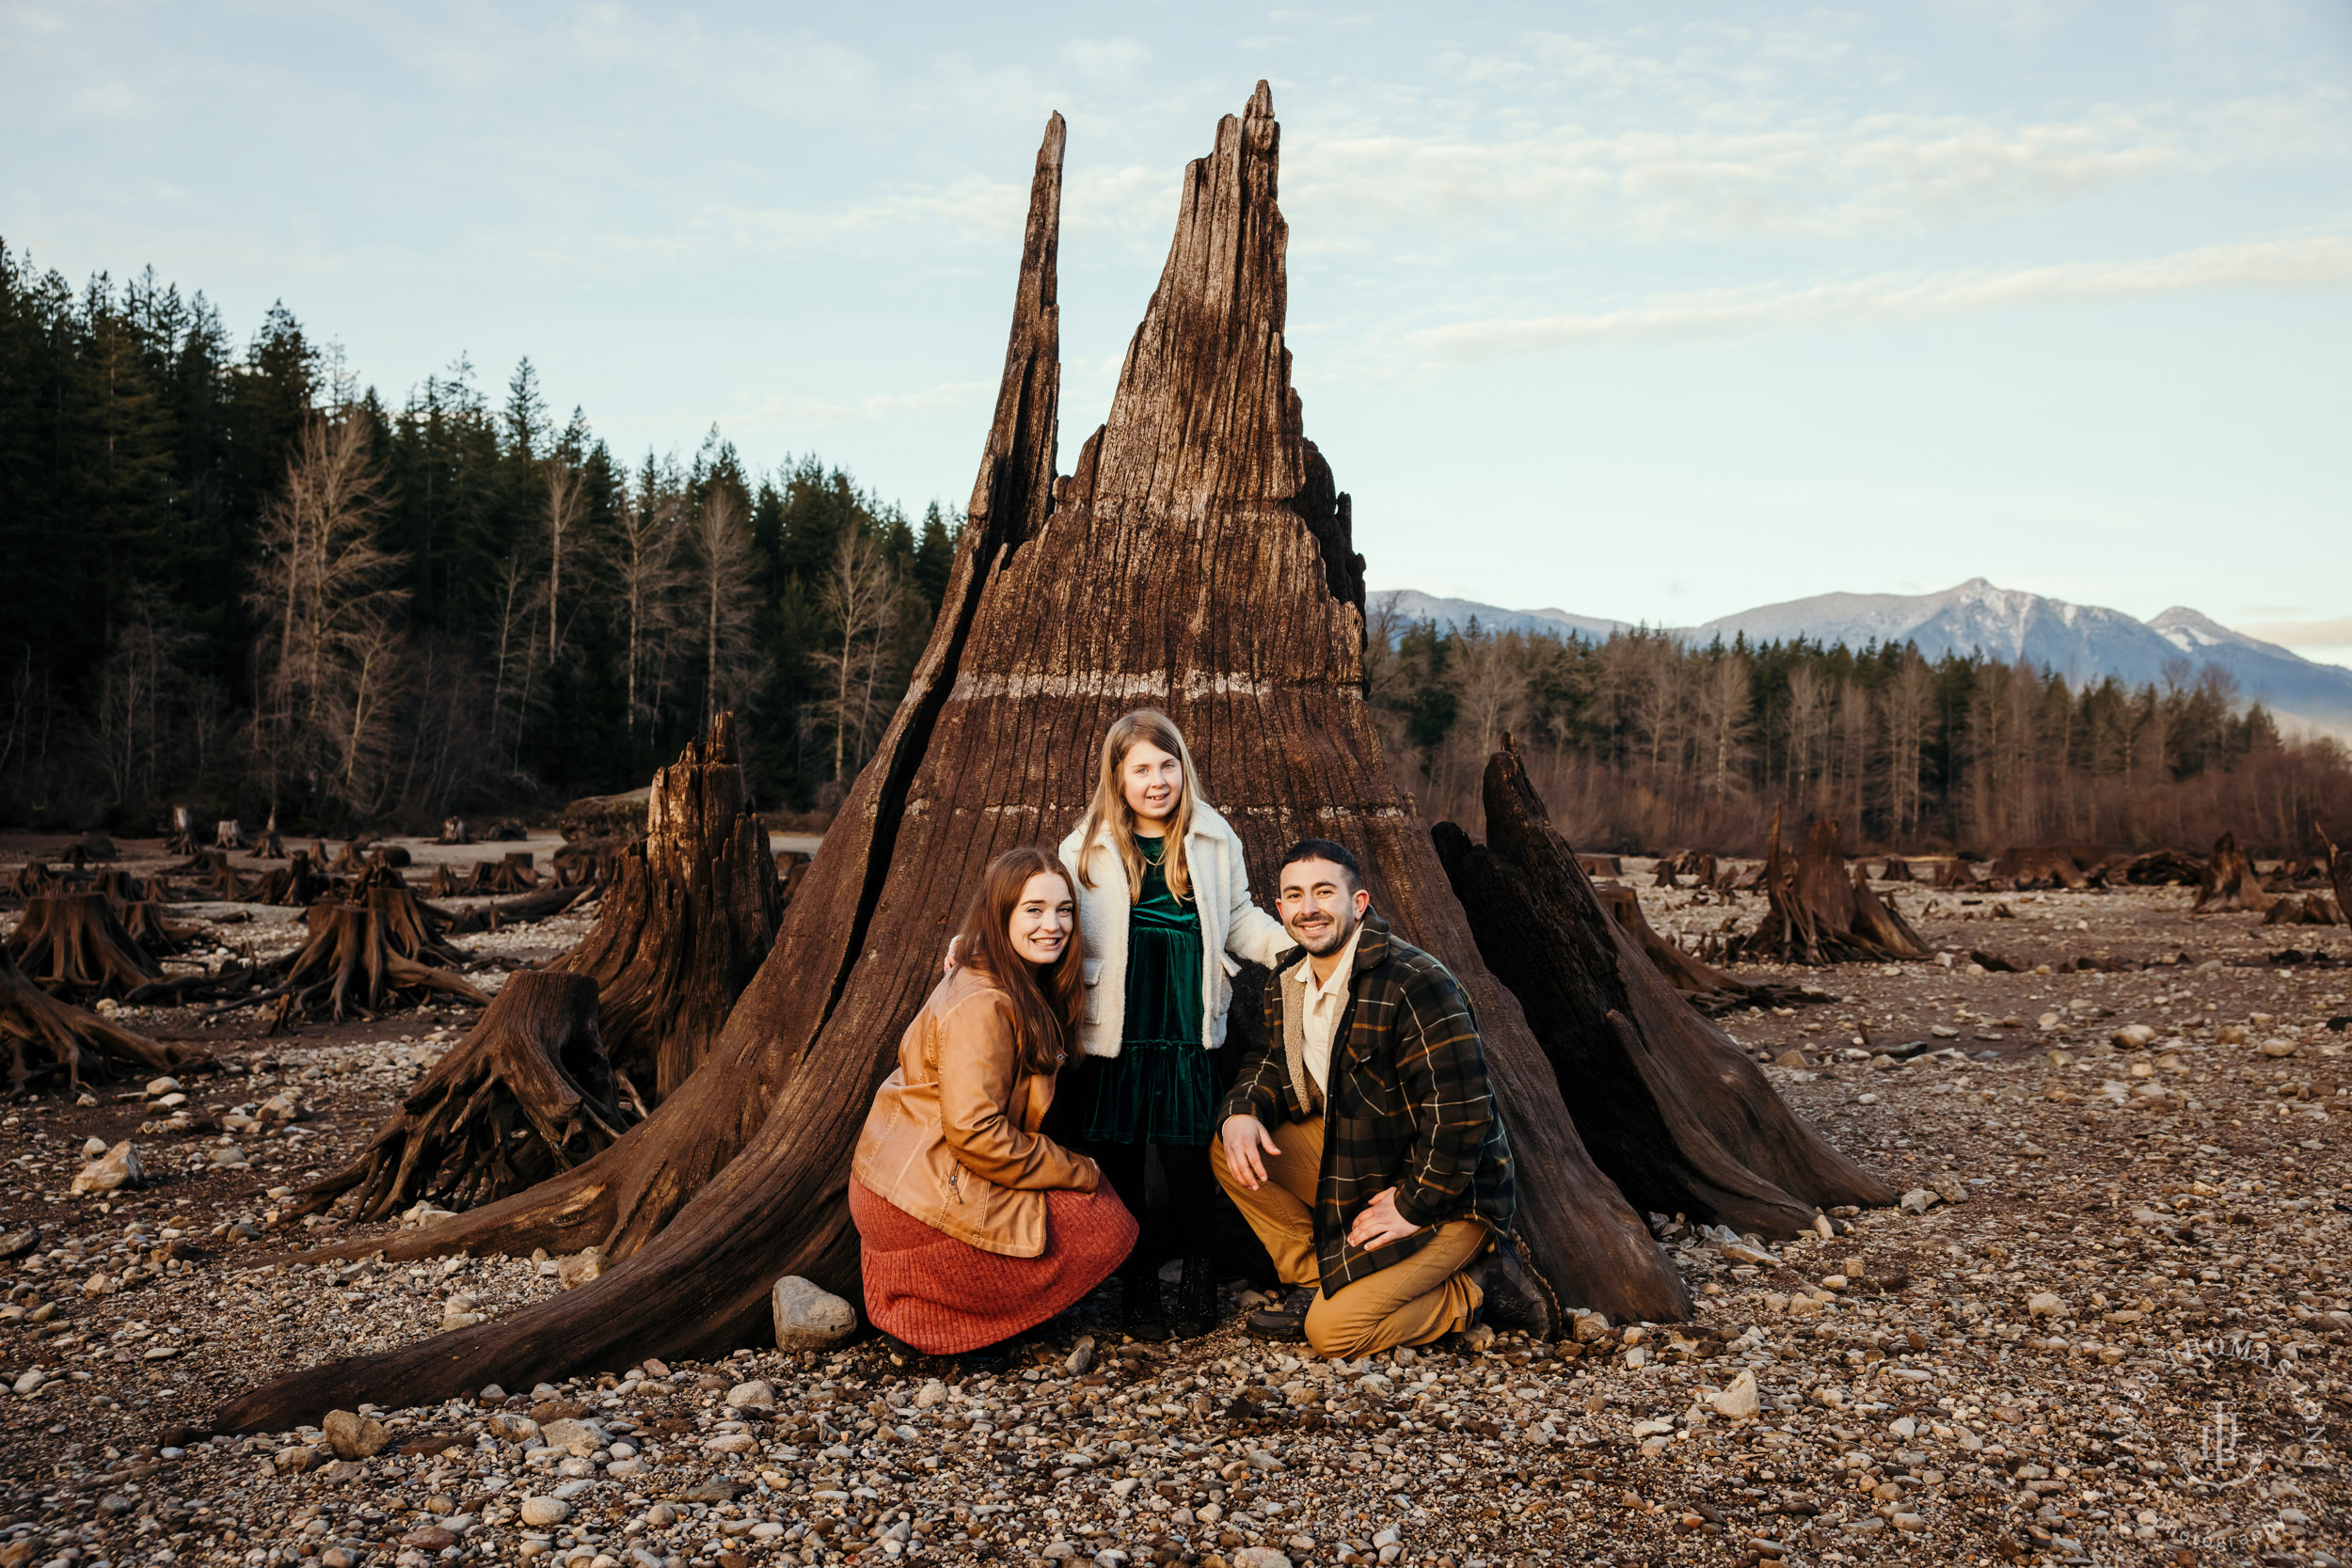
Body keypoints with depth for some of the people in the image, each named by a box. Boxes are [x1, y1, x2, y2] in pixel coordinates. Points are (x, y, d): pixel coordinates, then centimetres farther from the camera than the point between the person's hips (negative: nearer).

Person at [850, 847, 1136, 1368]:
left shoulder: (1025, 992, 11)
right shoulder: (980, 1005, -20)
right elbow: (976, 1133, -23)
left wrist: (1072, 1167, 3)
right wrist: (1077, 1173, -15)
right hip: (922, 1203, -10)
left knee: (1102, 1202, 12)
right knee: (1110, 1228, -6)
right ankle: (935, 1323, -4)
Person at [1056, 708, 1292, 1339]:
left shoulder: (1215, 839, 6)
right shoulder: (1086, 848, 2)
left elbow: (1239, 919, 14)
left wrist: (1292, 944, 0)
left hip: (1188, 1035, 1)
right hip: (1112, 1035, 0)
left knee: (1189, 1156, 0)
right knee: (1117, 1157, 5)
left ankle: (1199, 1274, 24)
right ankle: (1138, 1278, 25)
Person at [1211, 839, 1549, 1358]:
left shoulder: (1415, 985, -27)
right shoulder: (1287, 982, 1)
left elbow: (1462, 1113, -27)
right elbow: (1274, 1061, 15)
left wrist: (1414, 1207, -21)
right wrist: (1241, 1110, -8)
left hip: (1446, 1197, -8)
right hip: (1351, 1161, 8)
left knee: (1332, 1332, -18)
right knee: (1231, 1148, -6)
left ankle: (1475, 1290, 2)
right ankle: (1313, 1281, 5)